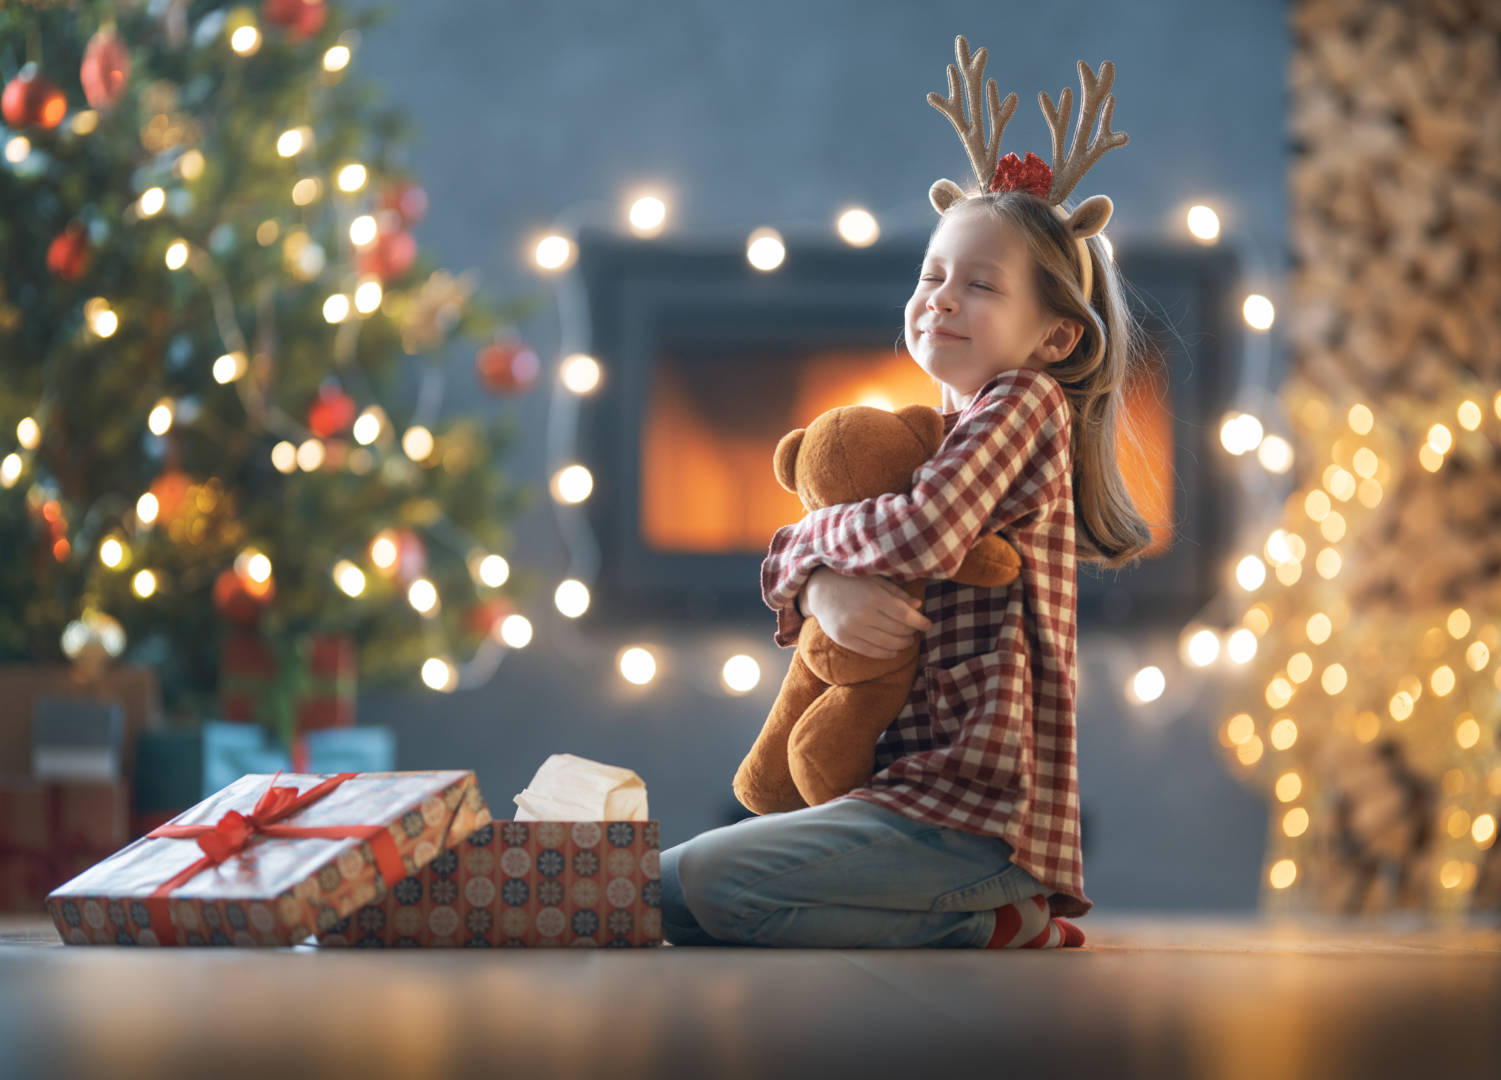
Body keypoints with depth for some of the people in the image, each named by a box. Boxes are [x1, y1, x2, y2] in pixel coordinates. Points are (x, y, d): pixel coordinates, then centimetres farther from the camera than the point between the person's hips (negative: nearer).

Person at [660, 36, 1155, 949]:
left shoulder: (1023, 405, -8)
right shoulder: (938, 429, 20)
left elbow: (921, 537, -26)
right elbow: (789, 553, 15)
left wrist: (819, 531, -3)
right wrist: (823, 589, -10)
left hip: (972, 809, -10)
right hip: (920, 783, 10)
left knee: (684, 889, -19)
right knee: (670, 880, 18)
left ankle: (987, 927, -11)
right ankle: (982, 913, 8)